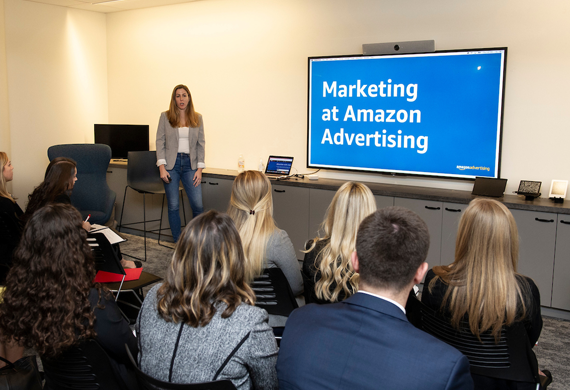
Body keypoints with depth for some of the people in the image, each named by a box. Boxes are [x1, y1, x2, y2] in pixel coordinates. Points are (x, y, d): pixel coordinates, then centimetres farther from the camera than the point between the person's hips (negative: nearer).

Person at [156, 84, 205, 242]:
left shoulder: (197, 118, 8)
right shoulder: (165, 116, 4)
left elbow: (201, 144, 7)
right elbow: (160, 142, 2)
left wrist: (199, 168, -2)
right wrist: (162, 167, -8)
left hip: (190, 164, 1)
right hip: (171, 164, -1)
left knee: (198, 205, -6)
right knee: (173, 206, 3)